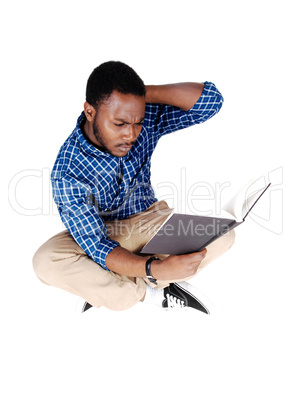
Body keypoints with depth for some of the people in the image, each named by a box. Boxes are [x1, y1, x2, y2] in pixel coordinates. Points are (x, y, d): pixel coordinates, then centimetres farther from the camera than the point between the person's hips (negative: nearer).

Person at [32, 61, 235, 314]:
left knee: (222, 235, -20)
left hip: (149, 219, 3)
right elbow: (97, 246, -31)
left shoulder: (148, 121, -19)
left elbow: (211, 99, -25)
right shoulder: (67, 172, -28)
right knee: (46, 262, -32)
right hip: (101, 231, -2)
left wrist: (145, 93, -31)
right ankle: (153, 293, -18)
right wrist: (156, 268, -48)